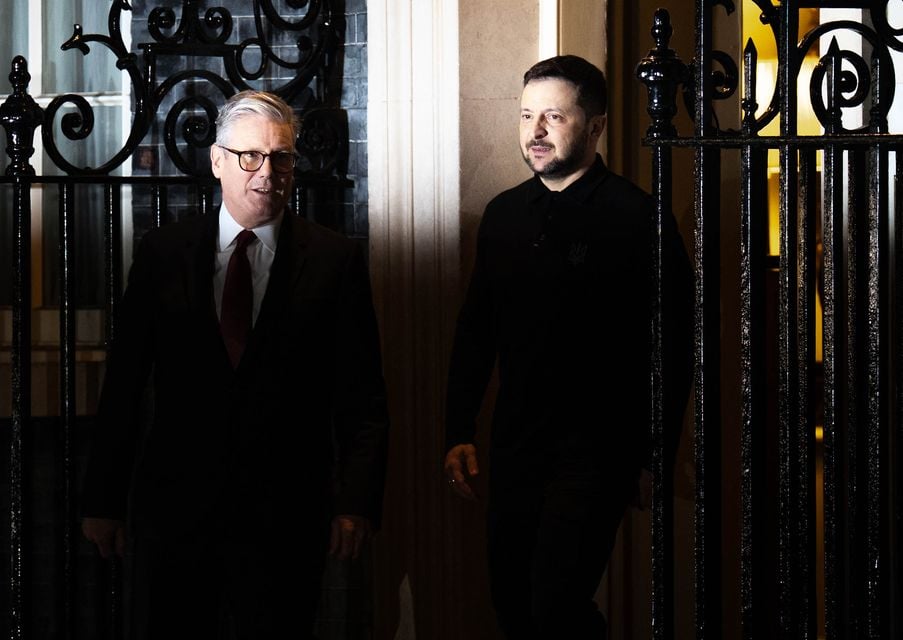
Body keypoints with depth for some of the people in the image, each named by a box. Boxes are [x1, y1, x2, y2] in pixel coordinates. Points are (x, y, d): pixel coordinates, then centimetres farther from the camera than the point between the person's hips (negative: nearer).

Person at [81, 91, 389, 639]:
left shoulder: (336, 260, 1)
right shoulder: (163, 253, 5)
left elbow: (362, 398, 0)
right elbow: (123, 386, 6)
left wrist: (356, 504, -10)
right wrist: (103, 500, 3)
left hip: (284, 516, -1)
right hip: (176, 506, 1)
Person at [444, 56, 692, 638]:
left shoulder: (637, 218, -7)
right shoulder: (504, 214, 11)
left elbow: (674, 344, -6)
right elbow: (476, 330, 17)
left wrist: (657, 454, -8)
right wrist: (459, 433, 11)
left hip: (597, 452, -6)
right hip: (515, 448, 6)